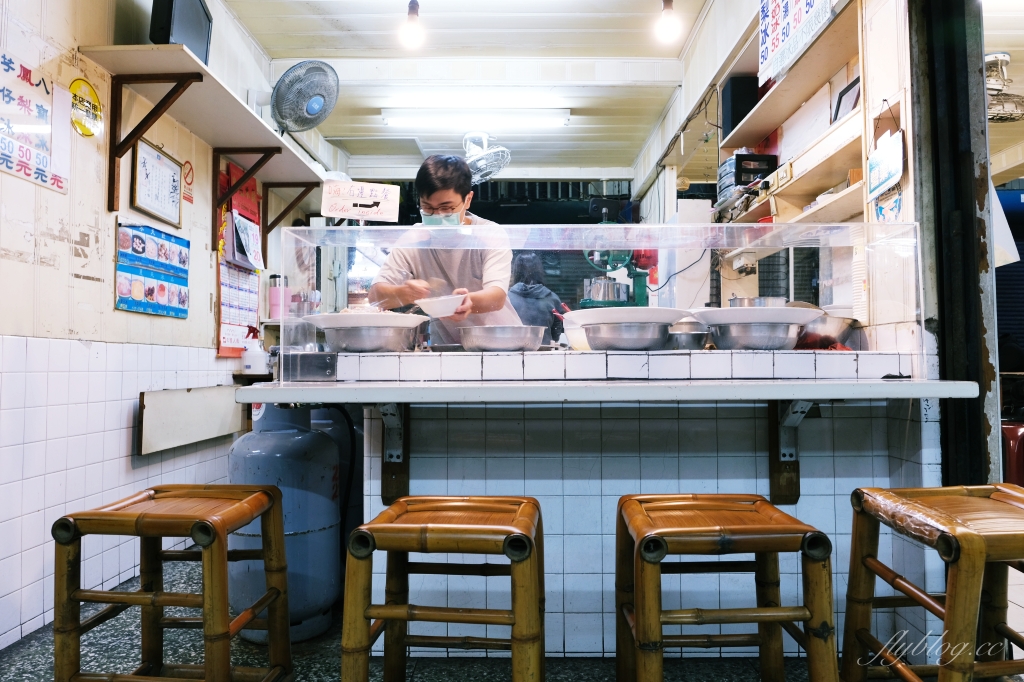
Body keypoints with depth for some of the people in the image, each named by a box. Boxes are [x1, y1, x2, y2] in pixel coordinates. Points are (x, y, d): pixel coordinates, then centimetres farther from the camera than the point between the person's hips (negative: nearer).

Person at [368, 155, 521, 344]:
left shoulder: (491, 235, -12)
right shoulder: (413, 241, -7)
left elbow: (497, 296, -26)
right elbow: (376, 294, -13)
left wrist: (470, 302, -48)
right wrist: (403, 294, -35)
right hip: (446, 348, 3)